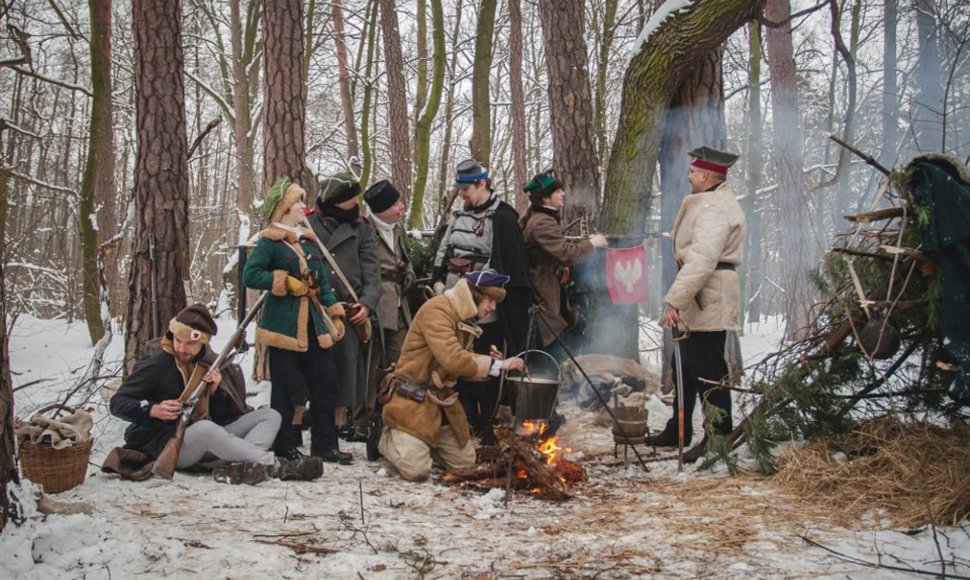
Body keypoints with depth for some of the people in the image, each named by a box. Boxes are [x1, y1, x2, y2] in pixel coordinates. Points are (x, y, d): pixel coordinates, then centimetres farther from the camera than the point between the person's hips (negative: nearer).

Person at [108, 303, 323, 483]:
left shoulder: (208, 363, 8)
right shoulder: (156, 365, -8)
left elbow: (221, 416, 9)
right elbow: (117, 403, -7)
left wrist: (215, 391, -12)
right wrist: (153, 410, -24)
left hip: (207, 441, 7)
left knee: (270, 416, -6)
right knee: (205, 428, -41)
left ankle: (237, 466, -36)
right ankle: (277, 466, -34)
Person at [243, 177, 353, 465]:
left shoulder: (309, 240, 15)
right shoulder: (270, 241, -6)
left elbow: (322, 281, 18)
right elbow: (250, 275, -14)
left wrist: (335, 313, 11)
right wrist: (285, 282, -17)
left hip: (313, 322, 7)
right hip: (283, 323, -7)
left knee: (326, 381, 6)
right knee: (284, 386, 1)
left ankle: (324, 444, 16)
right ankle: (285, 445, 13)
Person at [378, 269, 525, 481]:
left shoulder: (466, 319, 10)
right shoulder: (437, 310, -19)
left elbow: (466, 361, 12)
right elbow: (452, 359, -31)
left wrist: (488, 364, -8)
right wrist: (496, 365, -25)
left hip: (443, 401, 9)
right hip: (414, 399, -9)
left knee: (466, 462, 9)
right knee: (416, 470, -19)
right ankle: (389, 438, 10)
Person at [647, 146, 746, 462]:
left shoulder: (713, 209, -17)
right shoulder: (711, 202, 19)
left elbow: (701, 261, -28)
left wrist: (674, 300, -29)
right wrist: (679, 298, 22)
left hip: (709, 303, -11)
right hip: (700, 301, 11)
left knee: (709, 374, -4)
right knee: (687, 368, 18)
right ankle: (678, 431, 30)